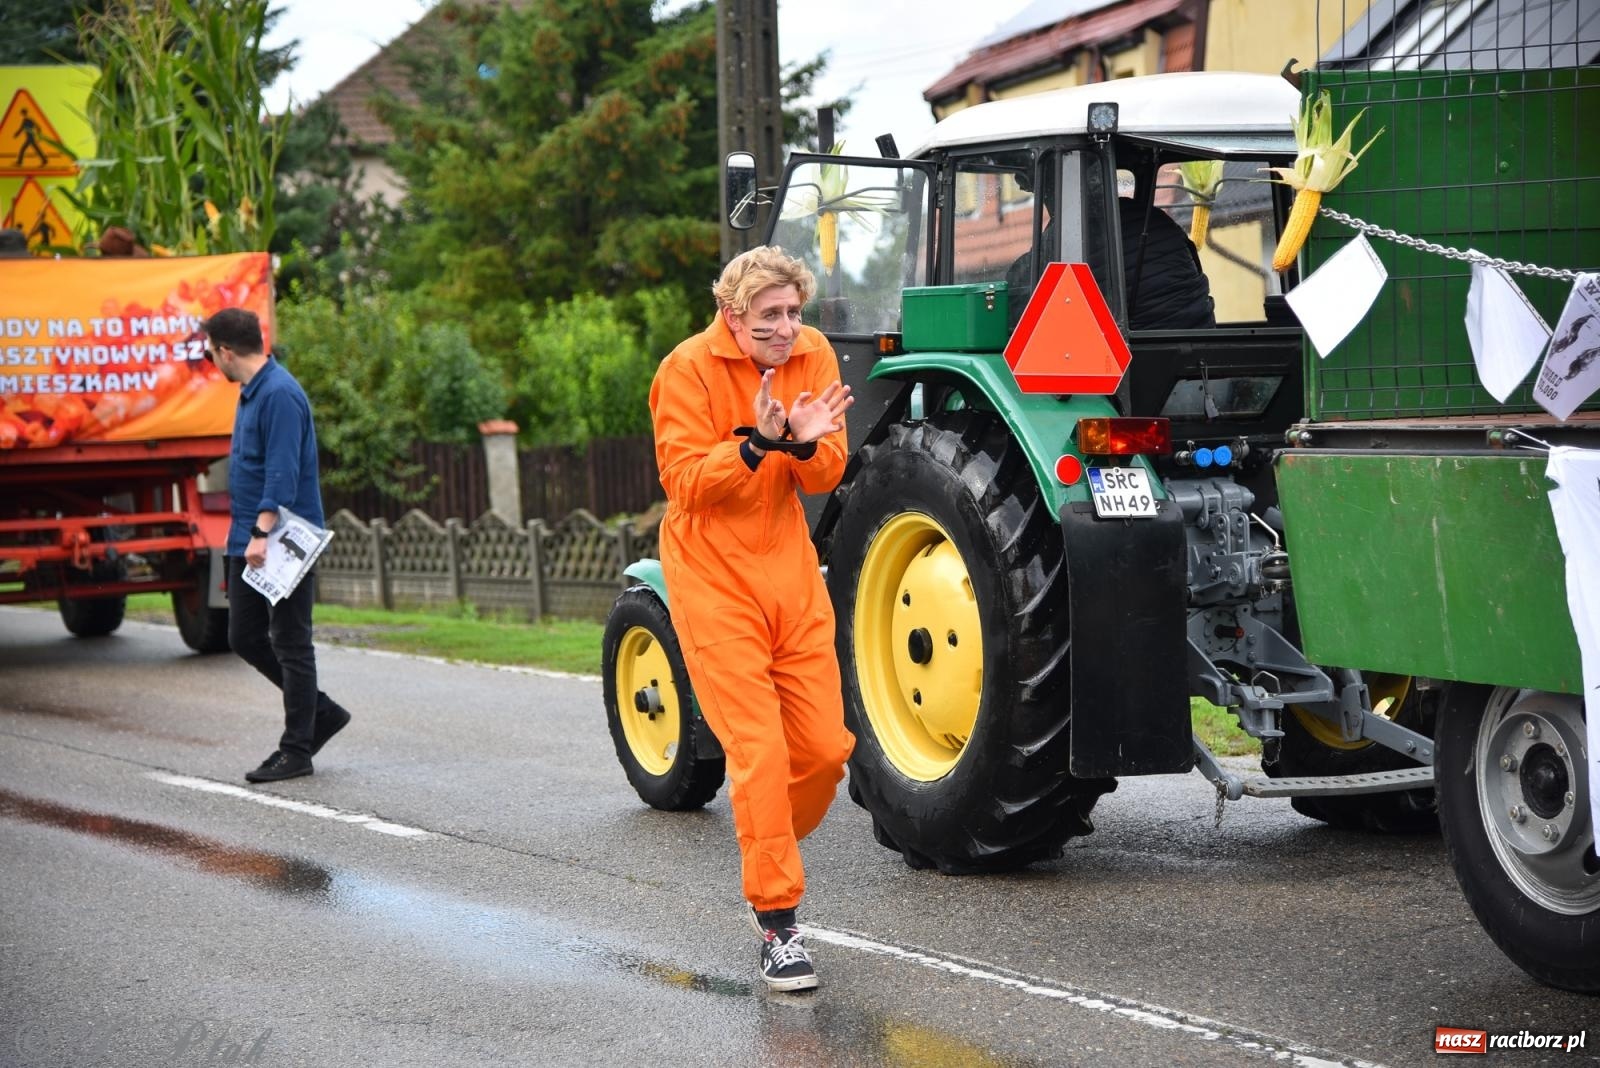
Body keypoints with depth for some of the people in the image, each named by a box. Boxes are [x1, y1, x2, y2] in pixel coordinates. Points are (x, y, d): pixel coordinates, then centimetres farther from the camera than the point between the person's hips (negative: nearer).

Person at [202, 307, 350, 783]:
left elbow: (283, 473, -25)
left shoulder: (279, 394, -18)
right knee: (245, 636, 12)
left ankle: (296, 750, 6)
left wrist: (261, 533, -28)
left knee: (290, 644, -1)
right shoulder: (252, 392, 14)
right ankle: (320, 711, 23)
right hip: (249, 541, 10)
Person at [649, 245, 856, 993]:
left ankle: (768, 858, 31)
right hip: (714, 580, -5)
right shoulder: (688, 369, -12)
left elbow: (827, 476, -1)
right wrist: (755, 444, -32)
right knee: (759, 750, -10)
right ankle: (777, 925, -3)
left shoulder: (813, 356, 2)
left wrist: (804, 442, -23)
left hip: (791, 570, 5)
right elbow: (684, 482, -18)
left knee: (826, 746, 4)